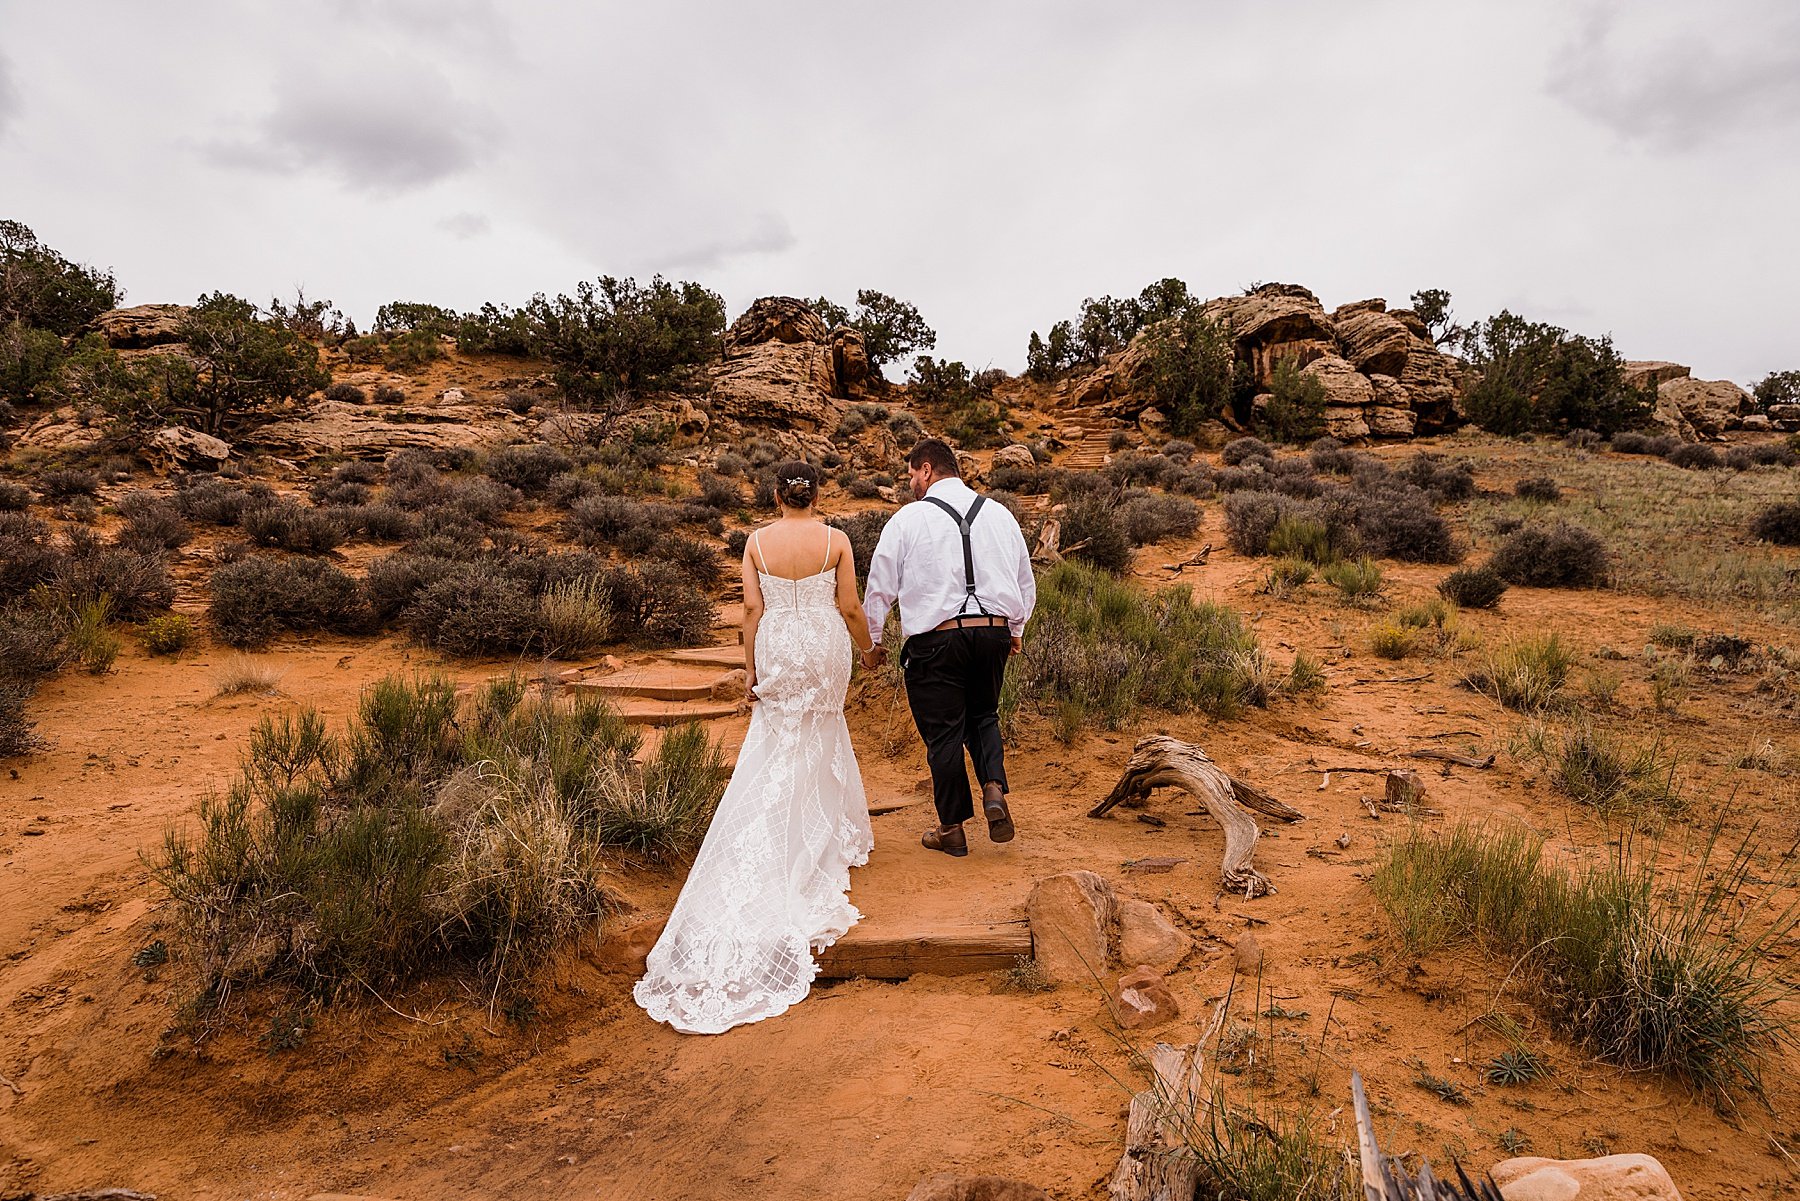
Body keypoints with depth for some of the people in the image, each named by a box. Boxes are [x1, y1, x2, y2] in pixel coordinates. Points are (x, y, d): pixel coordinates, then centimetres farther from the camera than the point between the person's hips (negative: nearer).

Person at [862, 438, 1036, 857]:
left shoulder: (909, 518, -4)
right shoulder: (999, 514, 9)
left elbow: (881, 585, 1)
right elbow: (1026, 581, 17)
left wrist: (871, 641, 14)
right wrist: (1015, 629, 32)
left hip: (936, 638, -4)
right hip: (994, 632, 4)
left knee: (943, 732, 7)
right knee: (983, 715, 24)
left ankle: (952, 830, 19)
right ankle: (994, 789, 2)